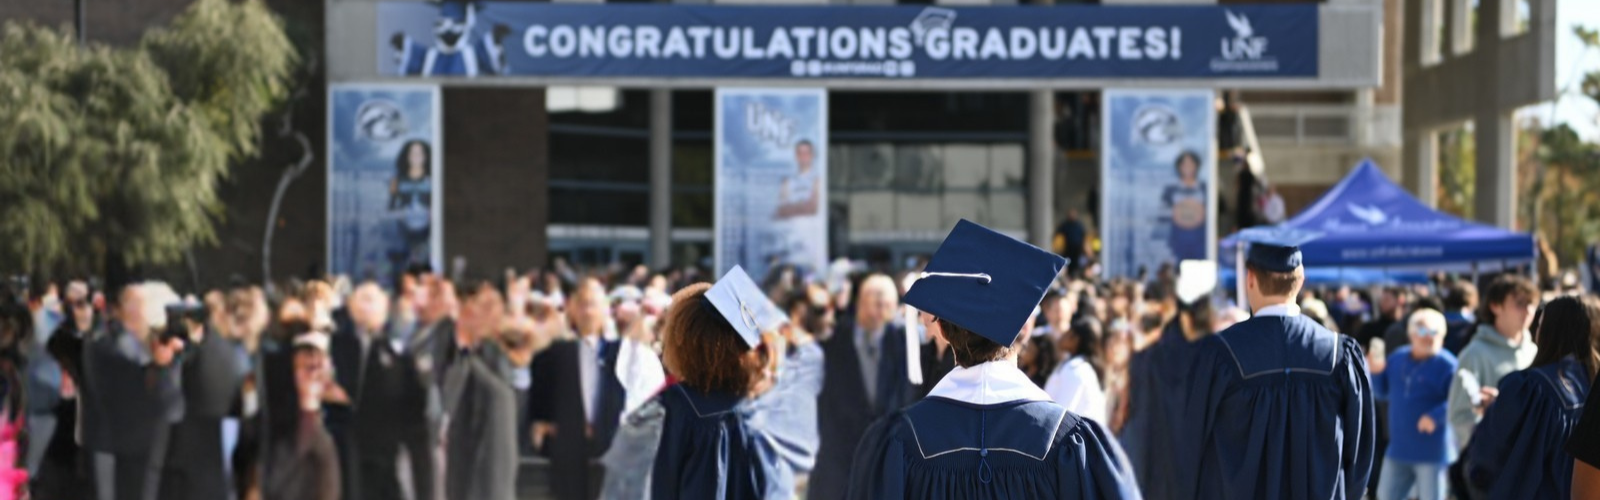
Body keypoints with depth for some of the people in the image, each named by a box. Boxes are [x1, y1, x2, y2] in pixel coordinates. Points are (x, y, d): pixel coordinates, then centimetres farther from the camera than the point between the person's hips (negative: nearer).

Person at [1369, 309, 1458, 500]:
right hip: (1398, 449, 7)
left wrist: (1436, 416, -33)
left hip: (1432, 453, -7)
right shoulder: (1398, 358, 8)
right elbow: (1383, 393, 16)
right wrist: (1377, 373, -2)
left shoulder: (1447, 365, -14)